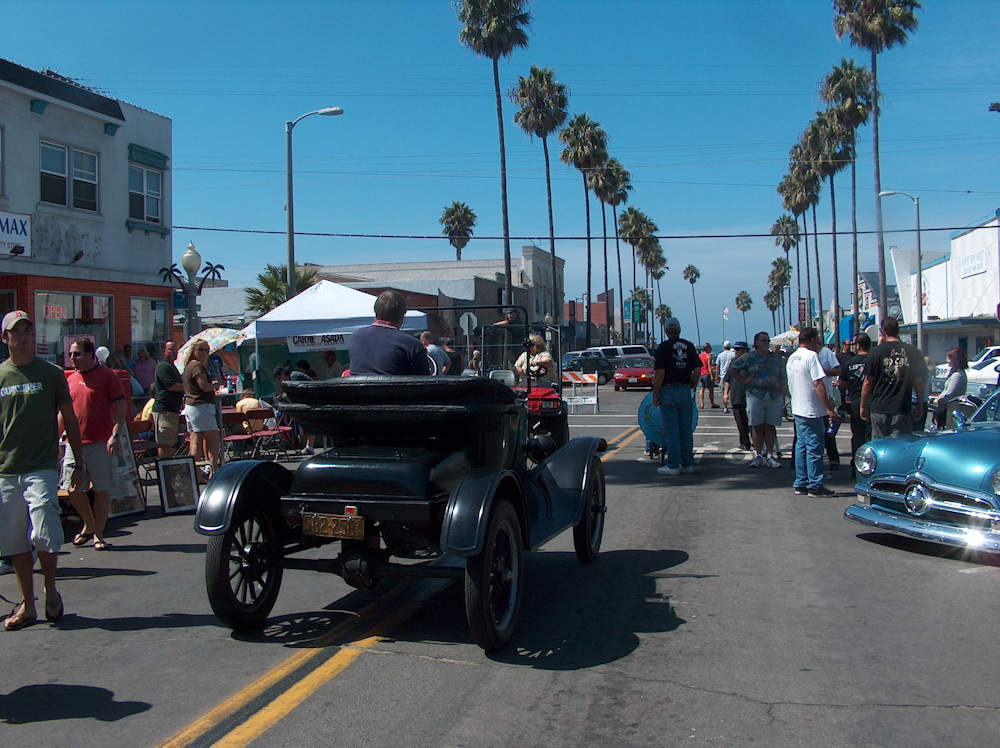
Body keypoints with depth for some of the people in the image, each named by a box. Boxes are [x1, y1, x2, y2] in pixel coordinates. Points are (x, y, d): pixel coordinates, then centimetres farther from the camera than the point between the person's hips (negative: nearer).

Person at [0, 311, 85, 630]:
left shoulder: (51, 373, 3)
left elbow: (70, 420, 8)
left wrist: (79, 464, 5)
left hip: (42, 468, -3)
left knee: (44, 535, -13)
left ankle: (50, 589, 12)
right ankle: (27, 606, 17)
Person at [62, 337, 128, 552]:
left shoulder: (106, 375, -3)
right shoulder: (70, 379, 14)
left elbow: (121, 406, -7)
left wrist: (115, 435, -16)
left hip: (101, 443, -5)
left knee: (102, 490, 0)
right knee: (73, 489, 5)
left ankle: (98, 533, 12)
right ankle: (89, 525, 27)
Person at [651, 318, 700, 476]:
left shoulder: (663, 347, -8)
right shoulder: (689, 346, 5)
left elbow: (660, 373, -12)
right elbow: (697, 370, 3)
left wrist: (655, 396, -7)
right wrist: (691, 387, 15)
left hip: (668, 391, -4)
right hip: (686, 391, 4)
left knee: (672, 430, -1)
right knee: (686, 429, 10)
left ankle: (673, 465, 1)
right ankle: (688, 464, 15)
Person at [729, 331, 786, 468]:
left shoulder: (776, 358, 12)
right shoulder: (749, 358, 3)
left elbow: (782, 379, 14)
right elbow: (731, 369, 7)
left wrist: (783, 396, 8)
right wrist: (743, 381, 1)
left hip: (775, 397, 2)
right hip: (755, 396, -2)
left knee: (770, 426, 4)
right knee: (758, 427, 1)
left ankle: (770, 455, 9)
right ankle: (758, 455, 7)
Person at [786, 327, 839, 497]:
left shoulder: (791, 358, 14)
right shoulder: (811, 356, -14)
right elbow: (818, 384, -20)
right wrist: (829, 408, -19)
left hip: (797, 409, 9)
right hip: (811, 410, -9)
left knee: (801, 446, 12)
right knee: (814, 448, -4)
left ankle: (800, 484, 16)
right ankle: (815, 486, -1)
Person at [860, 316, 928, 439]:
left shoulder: (876, 352, -3)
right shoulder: (913, 352, 0)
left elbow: (868, 382, -1)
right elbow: (919, 382, 3)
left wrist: (863, 407, 9)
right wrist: (920, 407, 14)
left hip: (879, 408, 0)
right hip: (903, 410, 0)